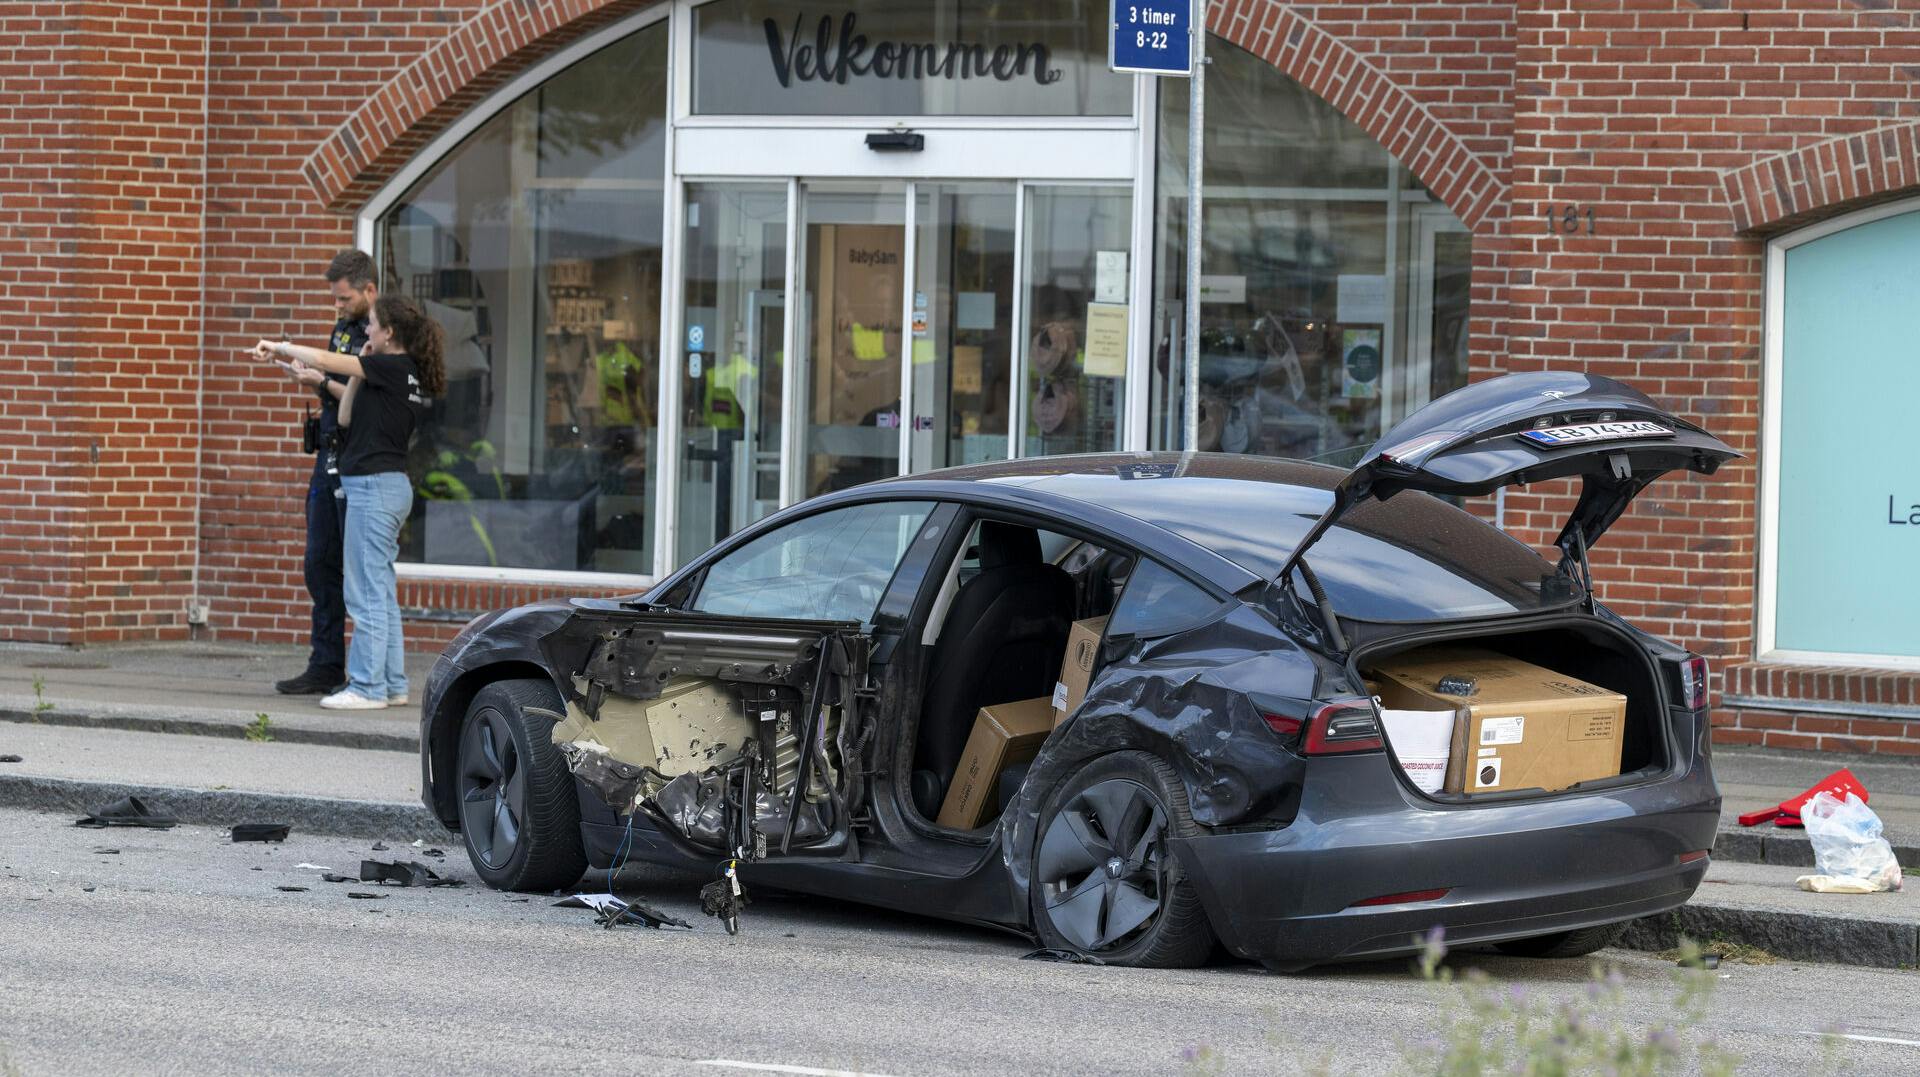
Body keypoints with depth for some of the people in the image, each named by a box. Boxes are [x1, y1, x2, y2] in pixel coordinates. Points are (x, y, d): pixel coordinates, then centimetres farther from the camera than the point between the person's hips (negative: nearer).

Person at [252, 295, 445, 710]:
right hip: (390, 485, 10)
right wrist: (361, 372, 7)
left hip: (374, 485, -10)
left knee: (366, 592, -7)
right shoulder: (408, 377, 14)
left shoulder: (393, 367, -12)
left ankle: (367, 687, -5)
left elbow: (324, 360, -14)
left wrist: (279, 346, 0)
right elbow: (346, 418, 14)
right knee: (381, 591, 13)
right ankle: (392, 684, 16)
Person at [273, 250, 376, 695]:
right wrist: (309, 375, 6)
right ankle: (325, 667, 15)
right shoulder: (342, 329, 16)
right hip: (330, 458, 9)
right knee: (319, 562, 9)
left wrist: (323, 383, -16)